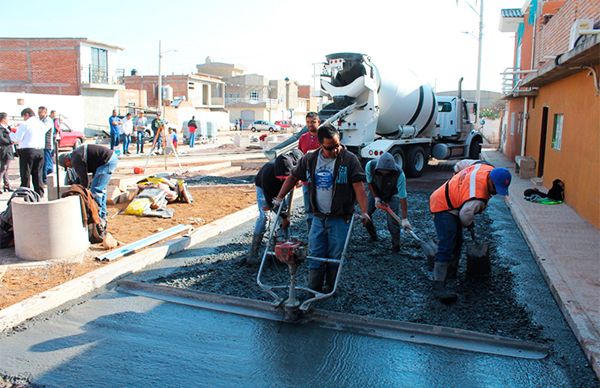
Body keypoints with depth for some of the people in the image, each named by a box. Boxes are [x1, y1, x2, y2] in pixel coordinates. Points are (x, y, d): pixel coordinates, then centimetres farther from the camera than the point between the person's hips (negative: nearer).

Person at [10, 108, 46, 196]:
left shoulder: (25, 124, -7)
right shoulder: (41, 124, 12)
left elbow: (17, 138, -8)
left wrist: (11, 134, 14)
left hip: (27, 150, -6)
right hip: (40, 150, 6)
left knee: (26, 175, 0)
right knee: (37, 174, 11)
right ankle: (39, 194, 11)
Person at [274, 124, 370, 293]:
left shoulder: (349, 159, -9)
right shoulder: (309, 159, 2)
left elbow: (359, 186, -14)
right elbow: (293, 177, 14)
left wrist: (364, 211, -25)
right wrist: (279, 198, 7)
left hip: (340, 219, -3)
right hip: (318, 218, 3)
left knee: (335, 257, 5)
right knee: (315, 255, 8)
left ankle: (332, 293, 22)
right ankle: (313, 291, 21)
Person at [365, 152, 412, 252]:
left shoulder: (399, 174, -38)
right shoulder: (370, 166, -32)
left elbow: (402, 197, -33)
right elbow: (369, 182, -10)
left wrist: (405, 219, -32)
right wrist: (376, 198, -16)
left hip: (392, 195, -3)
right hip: (375, 192, 3)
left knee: (392, 221, -13)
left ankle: (396, 247, 6)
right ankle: (373, 236, 27)